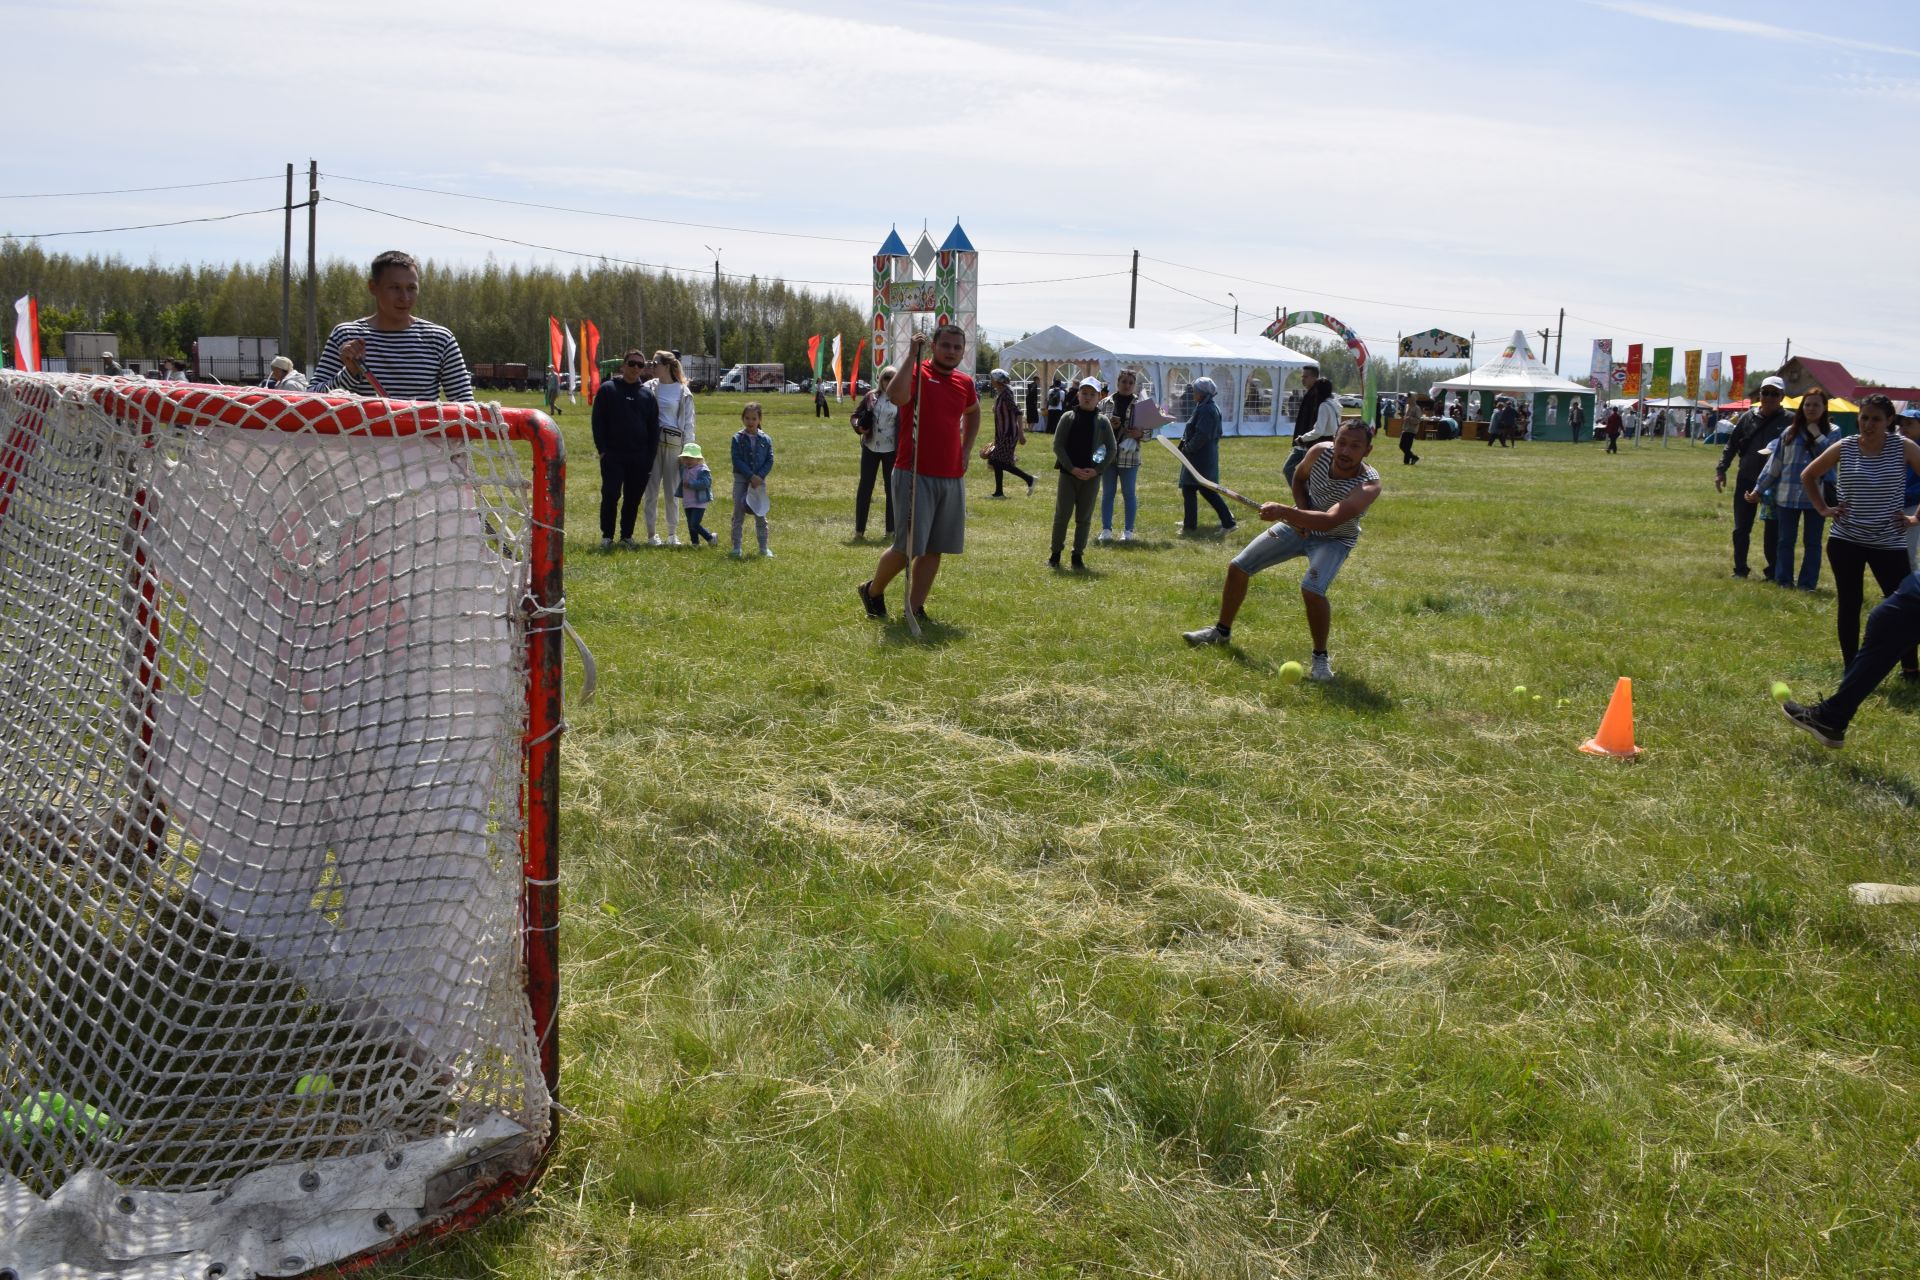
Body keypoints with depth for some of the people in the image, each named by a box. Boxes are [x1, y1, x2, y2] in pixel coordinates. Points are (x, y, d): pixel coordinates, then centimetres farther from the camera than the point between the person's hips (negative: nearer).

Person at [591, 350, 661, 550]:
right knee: (610, 495, -6)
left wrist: (651, 456, 4)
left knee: (633, 499, 7)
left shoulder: (648, 393, 9)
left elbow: (654, 427, 11)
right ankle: (607, 536, 5)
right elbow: (598, 421, 0)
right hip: (613, 455, -3)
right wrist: (601, 449, -7)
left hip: (639, 458, 3)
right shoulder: (608, 389, 2)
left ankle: (627, 535, 19)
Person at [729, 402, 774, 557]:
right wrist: (751, 476, -17)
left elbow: (770, 461, -1)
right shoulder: (738, 438, -4)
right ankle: (736, 547, 8)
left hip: (759, 480, 1)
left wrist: (760, 476, -15)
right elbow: (737, 460, -10)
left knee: (761, 515, 7)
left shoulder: (766, 439, 1)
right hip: (741, 479, -1)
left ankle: (764, 547, 15)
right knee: (738, 515, 3)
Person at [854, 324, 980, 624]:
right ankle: (872, 590, 18)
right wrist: (912, 356, -25)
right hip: (915, 474, -6)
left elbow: (973, 413, 33)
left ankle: (915, 608, 15)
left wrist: (966, 450, 20)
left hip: (952, 477, 6)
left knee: (935, 549, 6)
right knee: (908, 546, -6)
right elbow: (896, 397, -30)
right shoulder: (917, 373, -7)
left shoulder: (965, 383, 11)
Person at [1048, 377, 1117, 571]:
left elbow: (1112, 448, 4)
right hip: (1068, 473, -1)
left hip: (1092, 475, 1)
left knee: (1084, 518, 6)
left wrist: (1097, 470, -9)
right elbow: (1057, 445, -3)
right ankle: (1055, 553, 11)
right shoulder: (1068, 417, 0)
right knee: (1062, 514, 1)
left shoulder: (1103, 421, 2)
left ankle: (1078, 555, 14)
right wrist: (1072, 468, -11)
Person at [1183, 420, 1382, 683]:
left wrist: (1284, 511, -55)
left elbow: (1329, 521, -46)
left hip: (1333, 540, -5)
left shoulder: (1369, 485, -34)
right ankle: (1222, 631, 27)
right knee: (1238, 567, 4)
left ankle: (1321, 656, -9)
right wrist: (1301, 511, -12)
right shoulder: (1320, 452, -19)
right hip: (1298, 526, 5)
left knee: (1312, 589, -32)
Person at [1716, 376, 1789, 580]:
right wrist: (1721, 470, 4)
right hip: (1746, 480, 3)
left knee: (1773, 531, 4)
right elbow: (1732, 445, 10)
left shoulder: (1788, 421, -6)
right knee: (1741, 529, 8)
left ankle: (1774, 572, 15)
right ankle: (1740, 569, 18)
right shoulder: (1748, 417, 4)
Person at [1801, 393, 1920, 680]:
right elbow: (1808, 476, 12)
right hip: (1845, 541, 1)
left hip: (1889, 543, -1)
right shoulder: (1844, 447, -2)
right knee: (1848, 605, 7)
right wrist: (1823, 509, 3)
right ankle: (1851, 670, 16)